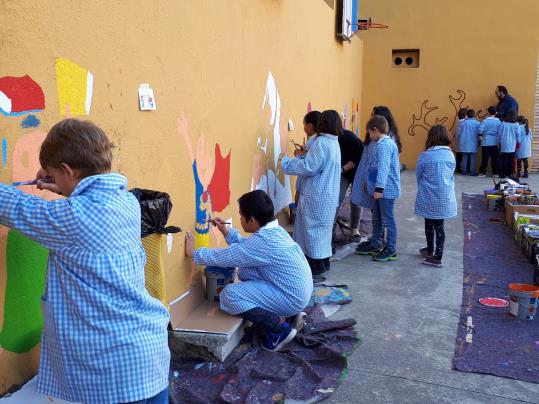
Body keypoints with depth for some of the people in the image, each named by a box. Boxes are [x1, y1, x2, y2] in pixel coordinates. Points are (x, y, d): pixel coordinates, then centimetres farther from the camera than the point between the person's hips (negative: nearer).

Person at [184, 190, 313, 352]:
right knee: (245, 270, 16)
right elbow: (246, 247, 20)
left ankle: (280, 329, -5)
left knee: (229, 295, -16)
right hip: (298, 290, 9)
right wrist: (227, 232, 14)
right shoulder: (274, 230, 5)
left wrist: (194, 253, -6)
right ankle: (288, 312, 14)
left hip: (291, 297, -9)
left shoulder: (263, 240, -23)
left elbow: (226, 257, -18)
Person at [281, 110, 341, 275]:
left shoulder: (321, 143, -19)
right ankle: (324, 261, 27)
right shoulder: (334, 143, 10)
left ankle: (317, 265, 8)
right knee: (322, 227, 17)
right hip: (329, 194, 9)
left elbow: (308, 168, -20)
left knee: (313, 228, 1)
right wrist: (307, 154, 12)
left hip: (317, 195, -9)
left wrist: (286, 162, -11)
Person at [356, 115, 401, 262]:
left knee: (388, 219, -1)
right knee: (377, 218, 19)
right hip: (386, 188, 10)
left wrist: (379, 188, -29)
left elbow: (383, 168, -26)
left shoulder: (383, 145, -18)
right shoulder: (389, 142, 13)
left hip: (386, 189, -10)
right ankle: (374, 245, 30)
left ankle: (391, 250, 8)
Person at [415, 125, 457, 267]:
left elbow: (418, 175, 1)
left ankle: (430, 250, 32)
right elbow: (451, 174, 9)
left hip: (428, 198, -2)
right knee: (439, 225, 8)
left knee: (429, 223, 16)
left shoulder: (424, 156, -11)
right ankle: (438, 256, 11)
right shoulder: (450, 155, -1)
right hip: (445, 198, 2)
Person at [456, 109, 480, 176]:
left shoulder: (463, 123, -2)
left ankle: (464, 171, 9)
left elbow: (458, 133, 1)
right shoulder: (477, 123, -5)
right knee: (472, 158, 1)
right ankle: (472, 172, -1)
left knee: (464, 157, 8)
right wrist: (478, 143, 10)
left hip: (464, 144, 2)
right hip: (473, 144, -2)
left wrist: (459, 142, 12)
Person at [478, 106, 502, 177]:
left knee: (485, 158, 3)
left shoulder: (485, 120, -7)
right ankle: (495, 173, 11)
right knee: (494, 158, 7)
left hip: (486, 142, -1)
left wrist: (480, 136, -3)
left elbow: (480, 129, -17)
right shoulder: (498, 121, -2)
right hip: (495, 142, 1)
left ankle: (482, 172, 3)